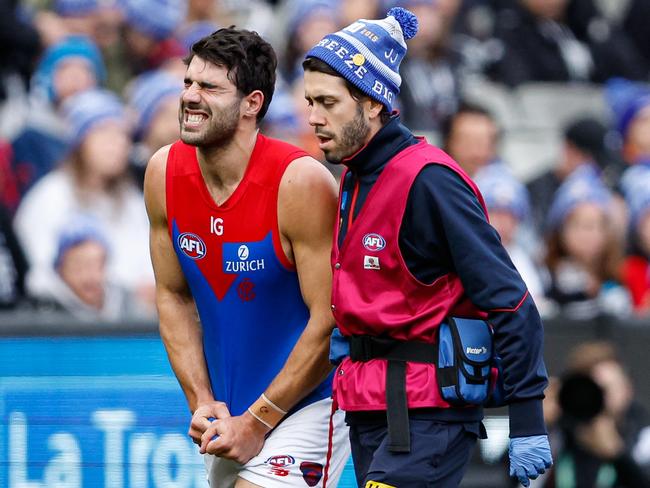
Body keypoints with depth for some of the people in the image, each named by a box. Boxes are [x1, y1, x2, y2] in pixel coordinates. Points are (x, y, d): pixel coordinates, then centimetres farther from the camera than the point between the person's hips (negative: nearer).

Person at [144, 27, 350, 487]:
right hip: (229, 409, 6)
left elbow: (329, 322, -18)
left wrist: (258, 424, -16)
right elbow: (174, 297, 8)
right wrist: (202, 404, -3)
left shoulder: (301, 182, -20)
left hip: (309, 402, -6)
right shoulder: (164, 174, -3)